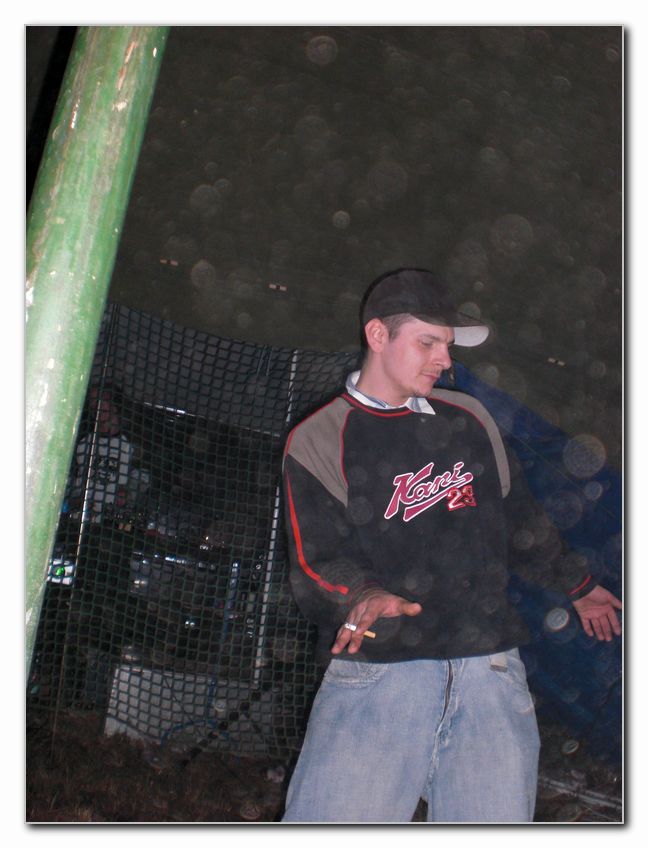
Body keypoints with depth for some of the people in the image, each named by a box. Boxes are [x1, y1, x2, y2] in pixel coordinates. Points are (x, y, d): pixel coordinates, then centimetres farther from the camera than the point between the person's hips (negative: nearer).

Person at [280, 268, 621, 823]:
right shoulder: (318, 441, 4)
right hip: (376, 672, -3)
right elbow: (315, 564, -4)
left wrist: (577, 586, 37)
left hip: (490, 669, 4)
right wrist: (361, 596, -25)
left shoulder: (469, 419, 17)